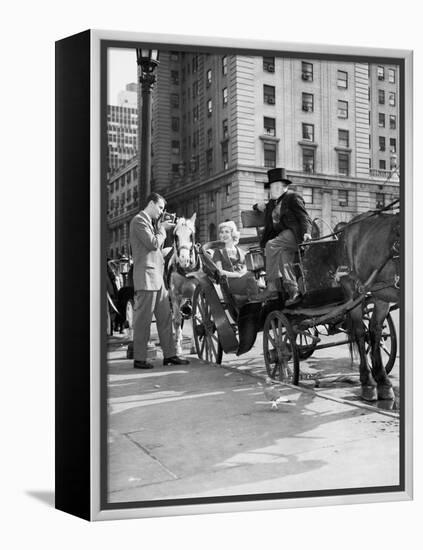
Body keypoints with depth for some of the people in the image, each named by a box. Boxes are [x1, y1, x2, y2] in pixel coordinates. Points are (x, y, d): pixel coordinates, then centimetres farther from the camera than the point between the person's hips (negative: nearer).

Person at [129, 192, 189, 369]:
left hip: (157, 275, 10)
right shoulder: (139, 221, -8)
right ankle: (139, 359, 3)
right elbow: (154, 243, -17)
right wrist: (162, 229, -1)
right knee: (143, 319, -4)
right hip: (146, 276, -10)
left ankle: (169, 354, 13)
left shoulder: (152, 222, 22)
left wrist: (162, 227, 9)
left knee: (165, 316, 8)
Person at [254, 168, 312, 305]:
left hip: (295, 233, -6)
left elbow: (304, 217, -4)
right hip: (282, 235, 6)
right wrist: (259, 206, 24)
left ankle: (273, 286, -28)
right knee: (283, 254, -25)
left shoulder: (293, 197, 5)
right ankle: (293, 292, -29)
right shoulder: (273, 202, 26)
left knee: (271, 245, -29)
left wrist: (306, 232, -21)